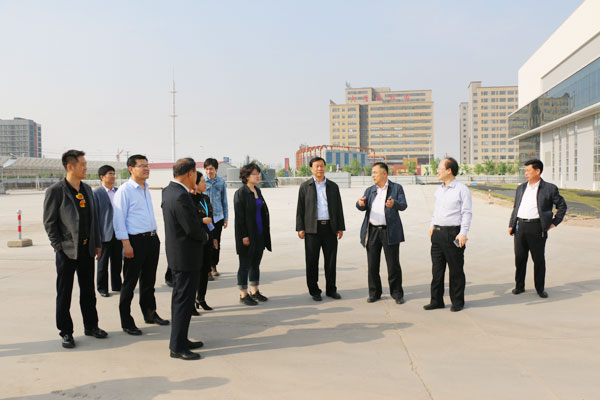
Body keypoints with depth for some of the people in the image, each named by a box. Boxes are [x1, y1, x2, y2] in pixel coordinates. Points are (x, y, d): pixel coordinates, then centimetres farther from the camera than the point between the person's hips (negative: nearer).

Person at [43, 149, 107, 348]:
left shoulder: (87, 189, 9)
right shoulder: (55, 191, -10)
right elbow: (49, 222, -9)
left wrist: (97, 244, 11)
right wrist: (59, 246, -12)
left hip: (86, 248, 6)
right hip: (67, 250, -6)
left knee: (88, 289, 15)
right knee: (64, 293, 6)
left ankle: (91, 326, 27)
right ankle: (65, 332, 18)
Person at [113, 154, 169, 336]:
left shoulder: (146, 188, 14)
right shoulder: (125, 190, -11)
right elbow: (118, 218, -15)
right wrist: (126, 243, -19)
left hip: (152, 238, 8)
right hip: (135, 241, -8)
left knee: (149, 280, 18)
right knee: (130, 283, 2)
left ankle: (150, 314, 31)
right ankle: (126, 322, 11)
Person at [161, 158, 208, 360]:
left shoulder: (169, 190, 6)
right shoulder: (181, 197, -24)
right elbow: (194, 229, -23)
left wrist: (190, 191, 8)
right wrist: (205, 236, -4)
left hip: (177, 254, 10)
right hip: (186, 256, -10)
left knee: (180, 299, 18)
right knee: (184, 301, -1)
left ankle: (179, 340, 30)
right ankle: (177, 347, 8)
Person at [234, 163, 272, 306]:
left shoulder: (257, 191, 11)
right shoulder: (240, 193, -12)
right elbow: (239, 217, -15)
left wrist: (265, 232, 14)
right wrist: (244, 236, -18)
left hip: (259, 235, 8)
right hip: (247, 235, -8)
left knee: (256, 263, 15)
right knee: (245, 265, 2)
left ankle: (254, 291, 26)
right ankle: (243, 295, 12)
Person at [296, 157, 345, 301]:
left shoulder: (333, 186, 10)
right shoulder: (305, 187, 5)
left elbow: (338, 208, 11)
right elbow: (300, 208, 2)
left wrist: (340, 227, 5)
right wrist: (300, 228, -5)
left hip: (330, 228, 2)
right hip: (312, 228, -2)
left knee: (331, 259, 5)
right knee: (312, 261, 0)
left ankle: (331, 289, 17)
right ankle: (314, 291, 11)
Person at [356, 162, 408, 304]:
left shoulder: (396, 188, 4)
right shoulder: (370, 190, 14)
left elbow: (403, 205, -9)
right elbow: (362, 207, 2)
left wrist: (394, 203, -32)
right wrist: (360, 204, -22)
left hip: (390, 232, -3)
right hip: (372, 231, 4)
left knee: (393, 264, 1)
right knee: (372, 265, 7)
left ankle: (397, 293, 13)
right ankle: (374, 293, 19)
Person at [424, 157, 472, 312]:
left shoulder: (462, 189, -7)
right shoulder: (439, 190, 14)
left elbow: (467, 213, -10)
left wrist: (463, 233, -17)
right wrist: (432, 225, 15)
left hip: (453, 233, -7)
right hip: (437, 233, 7)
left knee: (456, 270, 3)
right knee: (437, 268, 10)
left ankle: (457, 302, 15)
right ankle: (436, 300, 20)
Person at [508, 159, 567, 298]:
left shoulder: (549, 188, -1)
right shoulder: (521, 188, 14)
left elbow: (562, 205, 7)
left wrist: (554, 222, 1)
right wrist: (511, 225, 12)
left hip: (537, 228, -4)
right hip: (520, 226, 4)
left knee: (539, 260, 4)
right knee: (519, 258, 8)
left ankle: (540, 288, 17)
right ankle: (519, 286, 21)